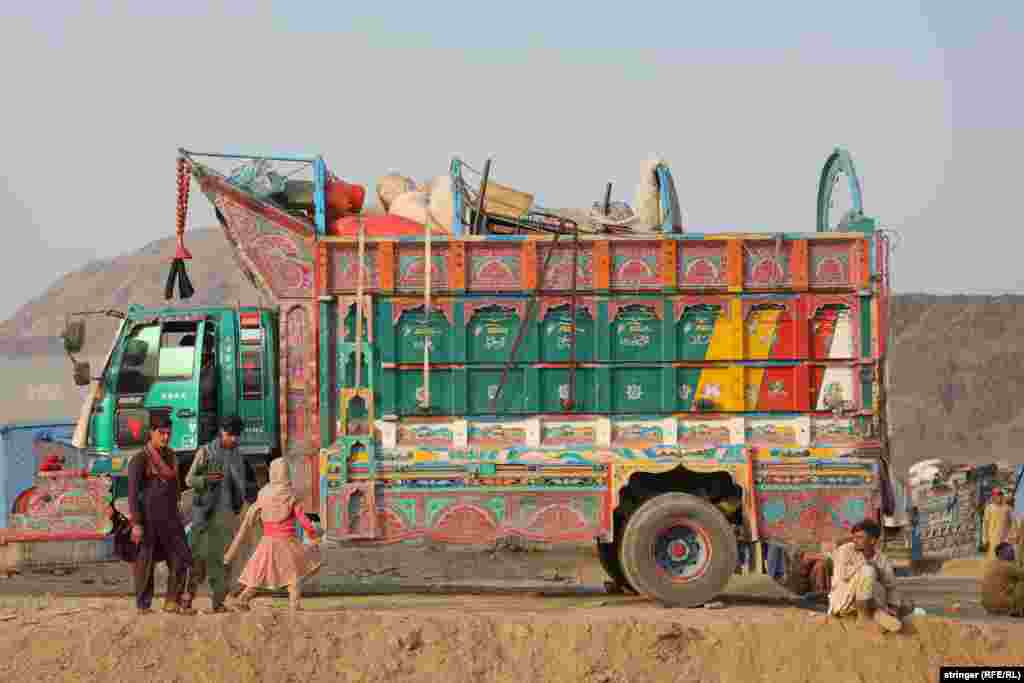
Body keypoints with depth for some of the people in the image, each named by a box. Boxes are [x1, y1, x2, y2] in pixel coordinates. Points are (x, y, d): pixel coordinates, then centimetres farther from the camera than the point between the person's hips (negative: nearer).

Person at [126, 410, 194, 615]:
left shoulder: (170, 456, 13)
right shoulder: (140, 459, -8)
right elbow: (133, 492, -13)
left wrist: (177, 511, 23)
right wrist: (136, 524, -18)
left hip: (170, 517, 6)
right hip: (148, 517, -6)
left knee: (182, 558, 0)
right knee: (146, 561, 1)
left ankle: (173, 601, 8)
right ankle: (143, 605, 10)